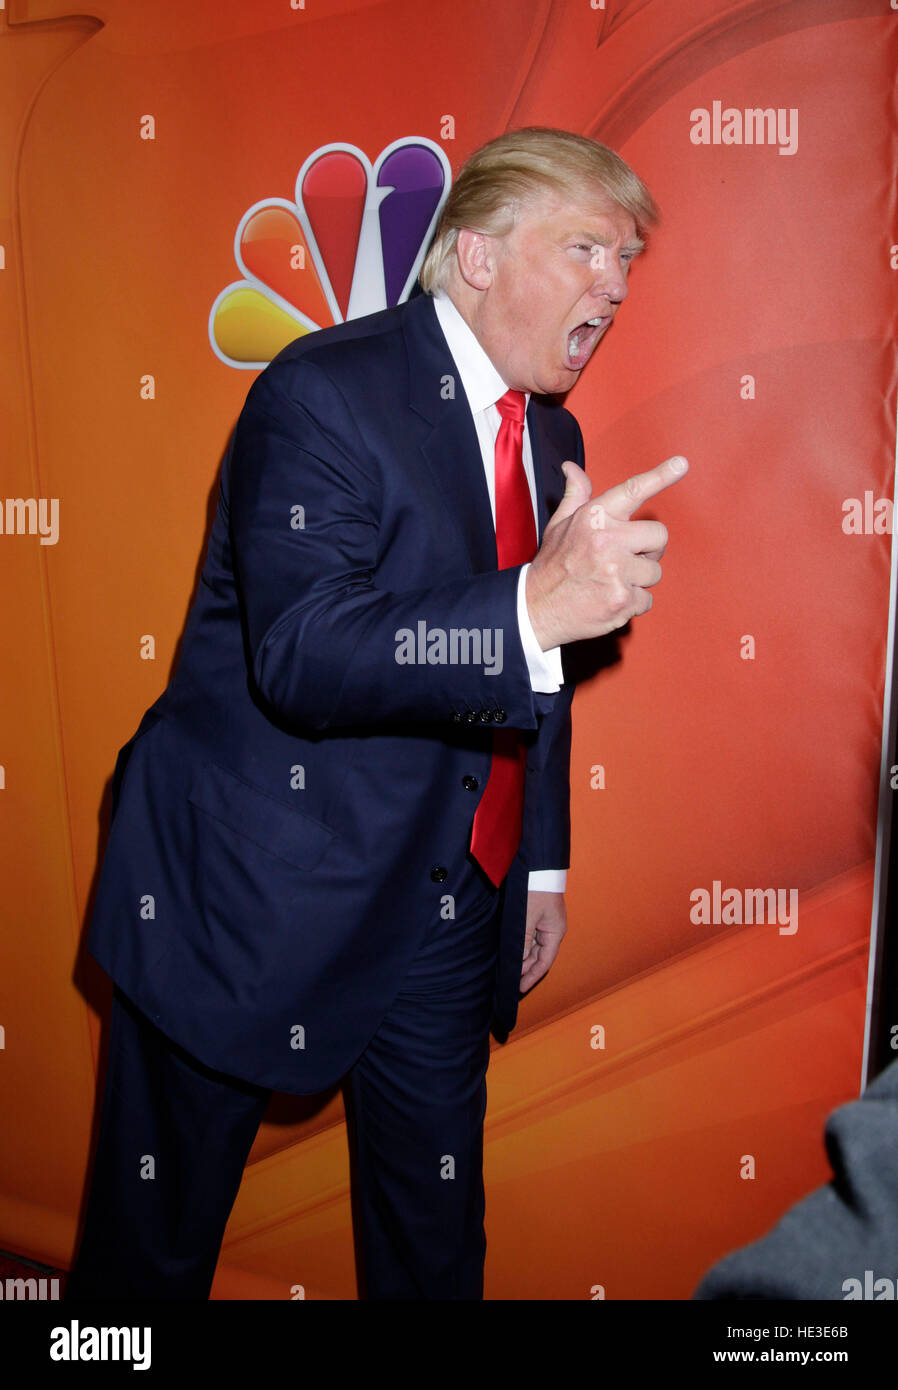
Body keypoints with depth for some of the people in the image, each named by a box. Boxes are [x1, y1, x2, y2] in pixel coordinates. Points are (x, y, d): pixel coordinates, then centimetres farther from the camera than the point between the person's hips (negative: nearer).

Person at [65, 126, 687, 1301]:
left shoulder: (552, 436, 8)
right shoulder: (327, 392, -15)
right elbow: (302, 653, -28)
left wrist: (542, 861, 14)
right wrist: (535, 605, -40)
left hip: (444, 898, 7)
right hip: (254, 889, -6)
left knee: (436, 1226, 20)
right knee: (160, 1225, 15)